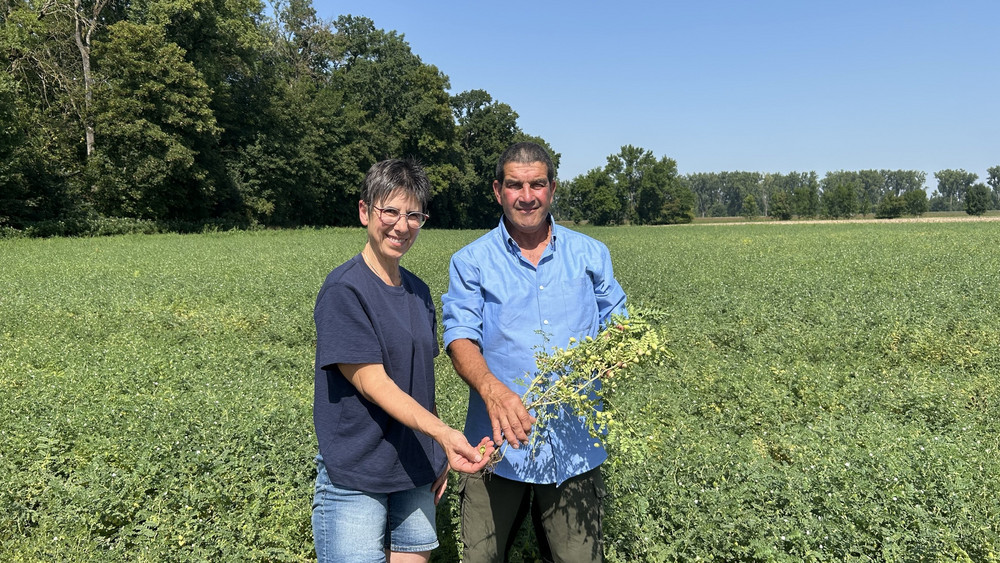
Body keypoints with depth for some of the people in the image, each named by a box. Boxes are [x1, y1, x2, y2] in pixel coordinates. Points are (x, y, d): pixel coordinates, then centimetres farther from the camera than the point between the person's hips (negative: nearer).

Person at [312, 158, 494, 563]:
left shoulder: (418, 293, 8)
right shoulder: (344, 290, -14)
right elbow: (371, 382, -20)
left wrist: (438, 458, 14)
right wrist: (445, 434, -31)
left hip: (414, 473, 7)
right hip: (355, 477, -6)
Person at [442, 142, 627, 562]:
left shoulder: (591, 255, 8)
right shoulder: (471, 262, 1)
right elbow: (460, 337, -8)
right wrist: (492, 389, -28)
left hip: (574, 447, 1)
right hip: (500, 441, -1)